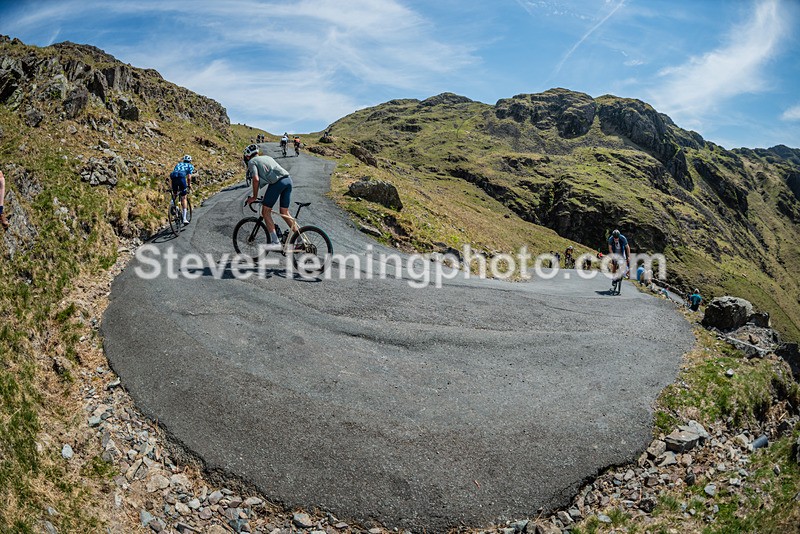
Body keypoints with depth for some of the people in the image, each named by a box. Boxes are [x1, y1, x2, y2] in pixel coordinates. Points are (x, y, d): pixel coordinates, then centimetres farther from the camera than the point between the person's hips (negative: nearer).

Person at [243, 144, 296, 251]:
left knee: (265, 212, 5)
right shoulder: (267, 157, 32)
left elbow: (256, 179, -5)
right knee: (285, 213, 17)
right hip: (288, 179, 7)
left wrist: (254, 197, 5)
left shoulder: (252, 162, 10)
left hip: (278, 182, -7)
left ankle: (275, 242, -3)